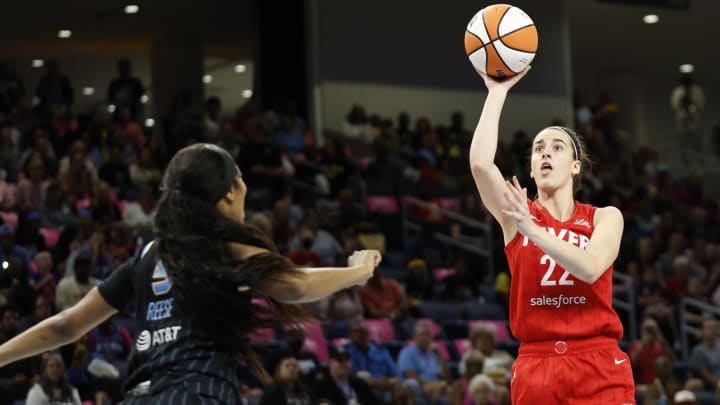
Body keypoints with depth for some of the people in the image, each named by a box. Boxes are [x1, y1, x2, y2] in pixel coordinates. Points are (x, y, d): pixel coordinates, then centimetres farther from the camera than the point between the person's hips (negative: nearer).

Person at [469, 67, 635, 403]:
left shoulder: (605, 217, 6)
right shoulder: (517, 214, 6)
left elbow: (590, 268, -15)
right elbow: (480, 162, -12)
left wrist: (531, 230, -23)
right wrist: (498, 91, -8)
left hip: (599, 367, 0)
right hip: (536, 366, 1)